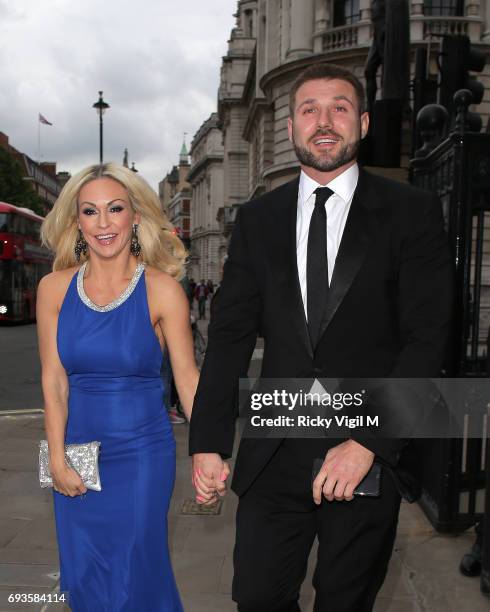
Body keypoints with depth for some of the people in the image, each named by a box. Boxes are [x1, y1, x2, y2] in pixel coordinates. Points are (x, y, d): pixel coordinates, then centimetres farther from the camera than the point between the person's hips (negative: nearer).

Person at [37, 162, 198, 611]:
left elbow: (187, 377, -8)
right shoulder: (54, 288, -2)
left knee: (136, 574, 5)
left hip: (143, 452, -3)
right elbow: (54, 380, -1)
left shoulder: (162, 289, -10)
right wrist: (58, 460, -4)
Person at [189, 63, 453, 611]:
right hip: (274, 454, 2)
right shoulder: (257, 220, 7)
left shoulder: (411, 212, -1)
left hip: (368, 456, -2)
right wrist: (208, 442, -2)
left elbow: (427, 339, -8)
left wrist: (367, 443, -16)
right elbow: (229, 335, 4)